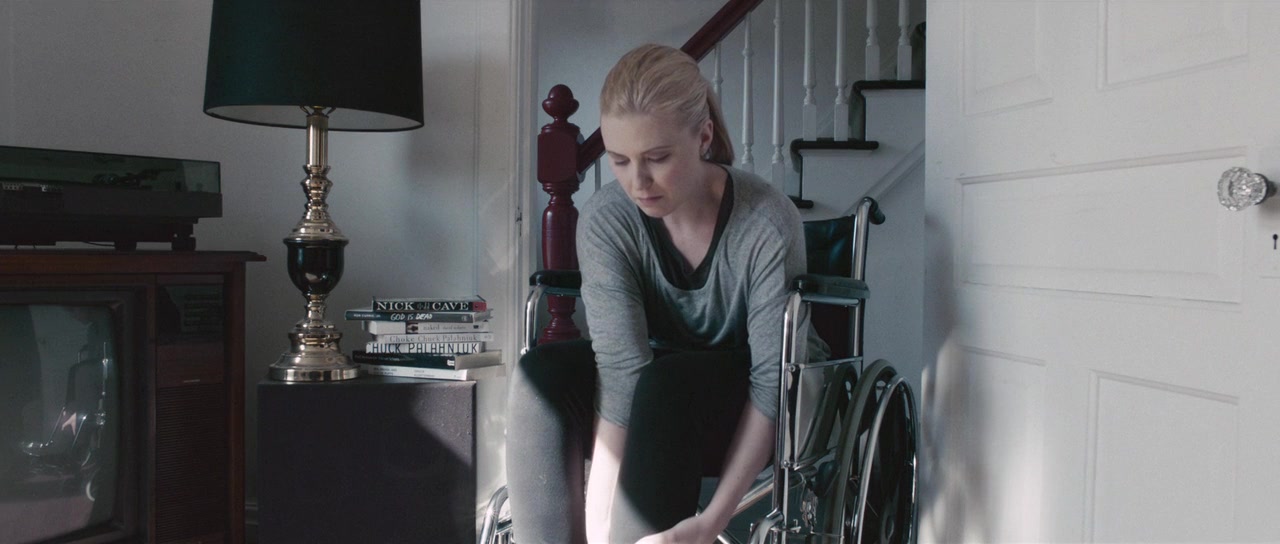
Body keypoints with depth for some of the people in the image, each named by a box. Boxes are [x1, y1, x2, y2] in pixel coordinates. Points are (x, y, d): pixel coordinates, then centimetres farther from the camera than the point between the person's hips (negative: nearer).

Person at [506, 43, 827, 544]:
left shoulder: (767, 223, -25)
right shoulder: (605, 220, -19)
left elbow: (773, 377, -26)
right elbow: (621, 368, -26)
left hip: (749, 408, -3)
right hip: (665, 394, 3)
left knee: (666, 384, -35)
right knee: (543, 375, -25)